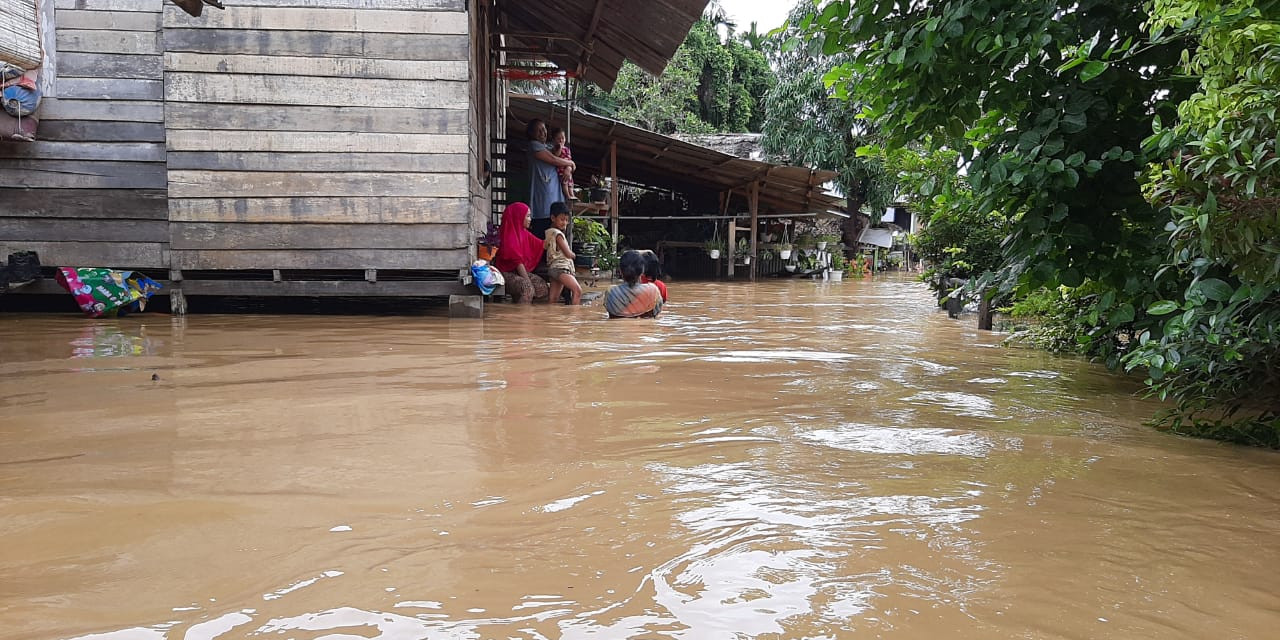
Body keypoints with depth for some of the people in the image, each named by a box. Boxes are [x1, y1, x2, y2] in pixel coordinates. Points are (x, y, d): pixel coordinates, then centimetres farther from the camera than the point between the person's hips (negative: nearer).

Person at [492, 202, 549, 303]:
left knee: (542, 286, -13)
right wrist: (528, 280, -20)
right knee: (527, 288, -32)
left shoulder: (524, 233, 10)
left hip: (519, 271, 8)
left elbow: (541, 245, 14)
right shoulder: (508, 235, -15)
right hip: (506, 272, -8)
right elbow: (517, 261, -18)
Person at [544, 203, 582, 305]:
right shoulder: (558, 234, -8)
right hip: (560, 267, -10)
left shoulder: (549, 232, 19)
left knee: (554, 299, 6)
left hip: (553, 268, 10)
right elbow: (568, 254, -10)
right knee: (578, 290, -23)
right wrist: (573, 254, 12)